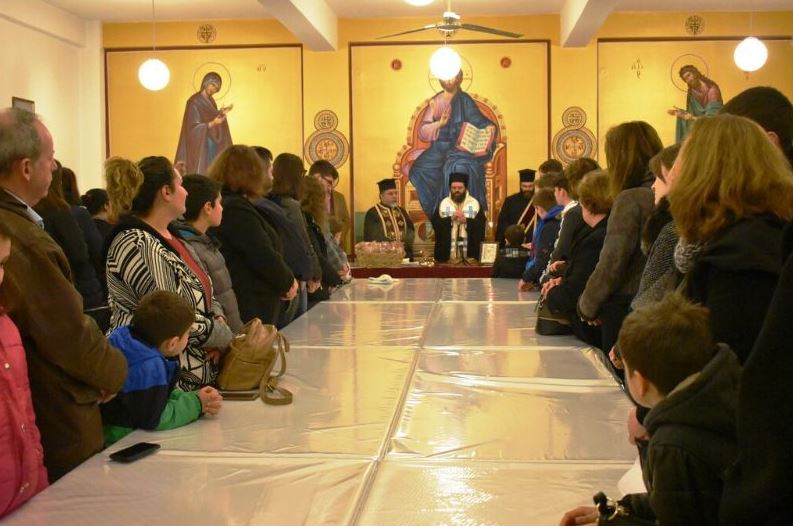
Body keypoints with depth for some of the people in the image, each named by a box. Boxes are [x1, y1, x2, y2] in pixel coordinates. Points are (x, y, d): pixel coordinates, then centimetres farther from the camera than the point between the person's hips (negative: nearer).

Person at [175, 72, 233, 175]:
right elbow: (194, 127, -17)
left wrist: (221, 113, 7)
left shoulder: (210, 100, 12)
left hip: (212, 145, 8)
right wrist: (213, 123, -28)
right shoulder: (194, 102, -14)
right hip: (200, 146, -8)